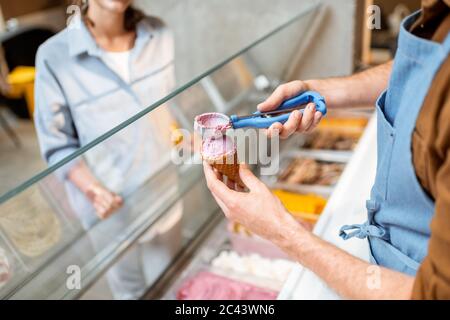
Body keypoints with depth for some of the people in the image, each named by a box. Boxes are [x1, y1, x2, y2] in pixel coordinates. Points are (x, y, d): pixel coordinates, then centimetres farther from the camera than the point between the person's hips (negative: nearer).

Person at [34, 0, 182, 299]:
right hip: (113, 205, -3)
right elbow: (58, 146, -13)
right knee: (129, 286, 22)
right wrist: (95, 192, -25)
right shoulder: (55, 57, -20)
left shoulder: (158, 33, -9)